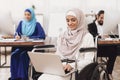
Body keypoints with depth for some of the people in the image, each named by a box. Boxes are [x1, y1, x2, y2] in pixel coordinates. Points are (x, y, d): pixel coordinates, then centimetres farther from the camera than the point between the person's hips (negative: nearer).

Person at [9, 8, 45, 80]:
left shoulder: (36, 24, -2)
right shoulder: (21, 23, 13)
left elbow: (43, 36, -13)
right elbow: (16, 34, 10)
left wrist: (29, 37, -17)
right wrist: (17, 36, -15)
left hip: (32, 47, -4)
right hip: (22, 46, 4)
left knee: (23, 55, -33)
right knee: (14, 54, -27)